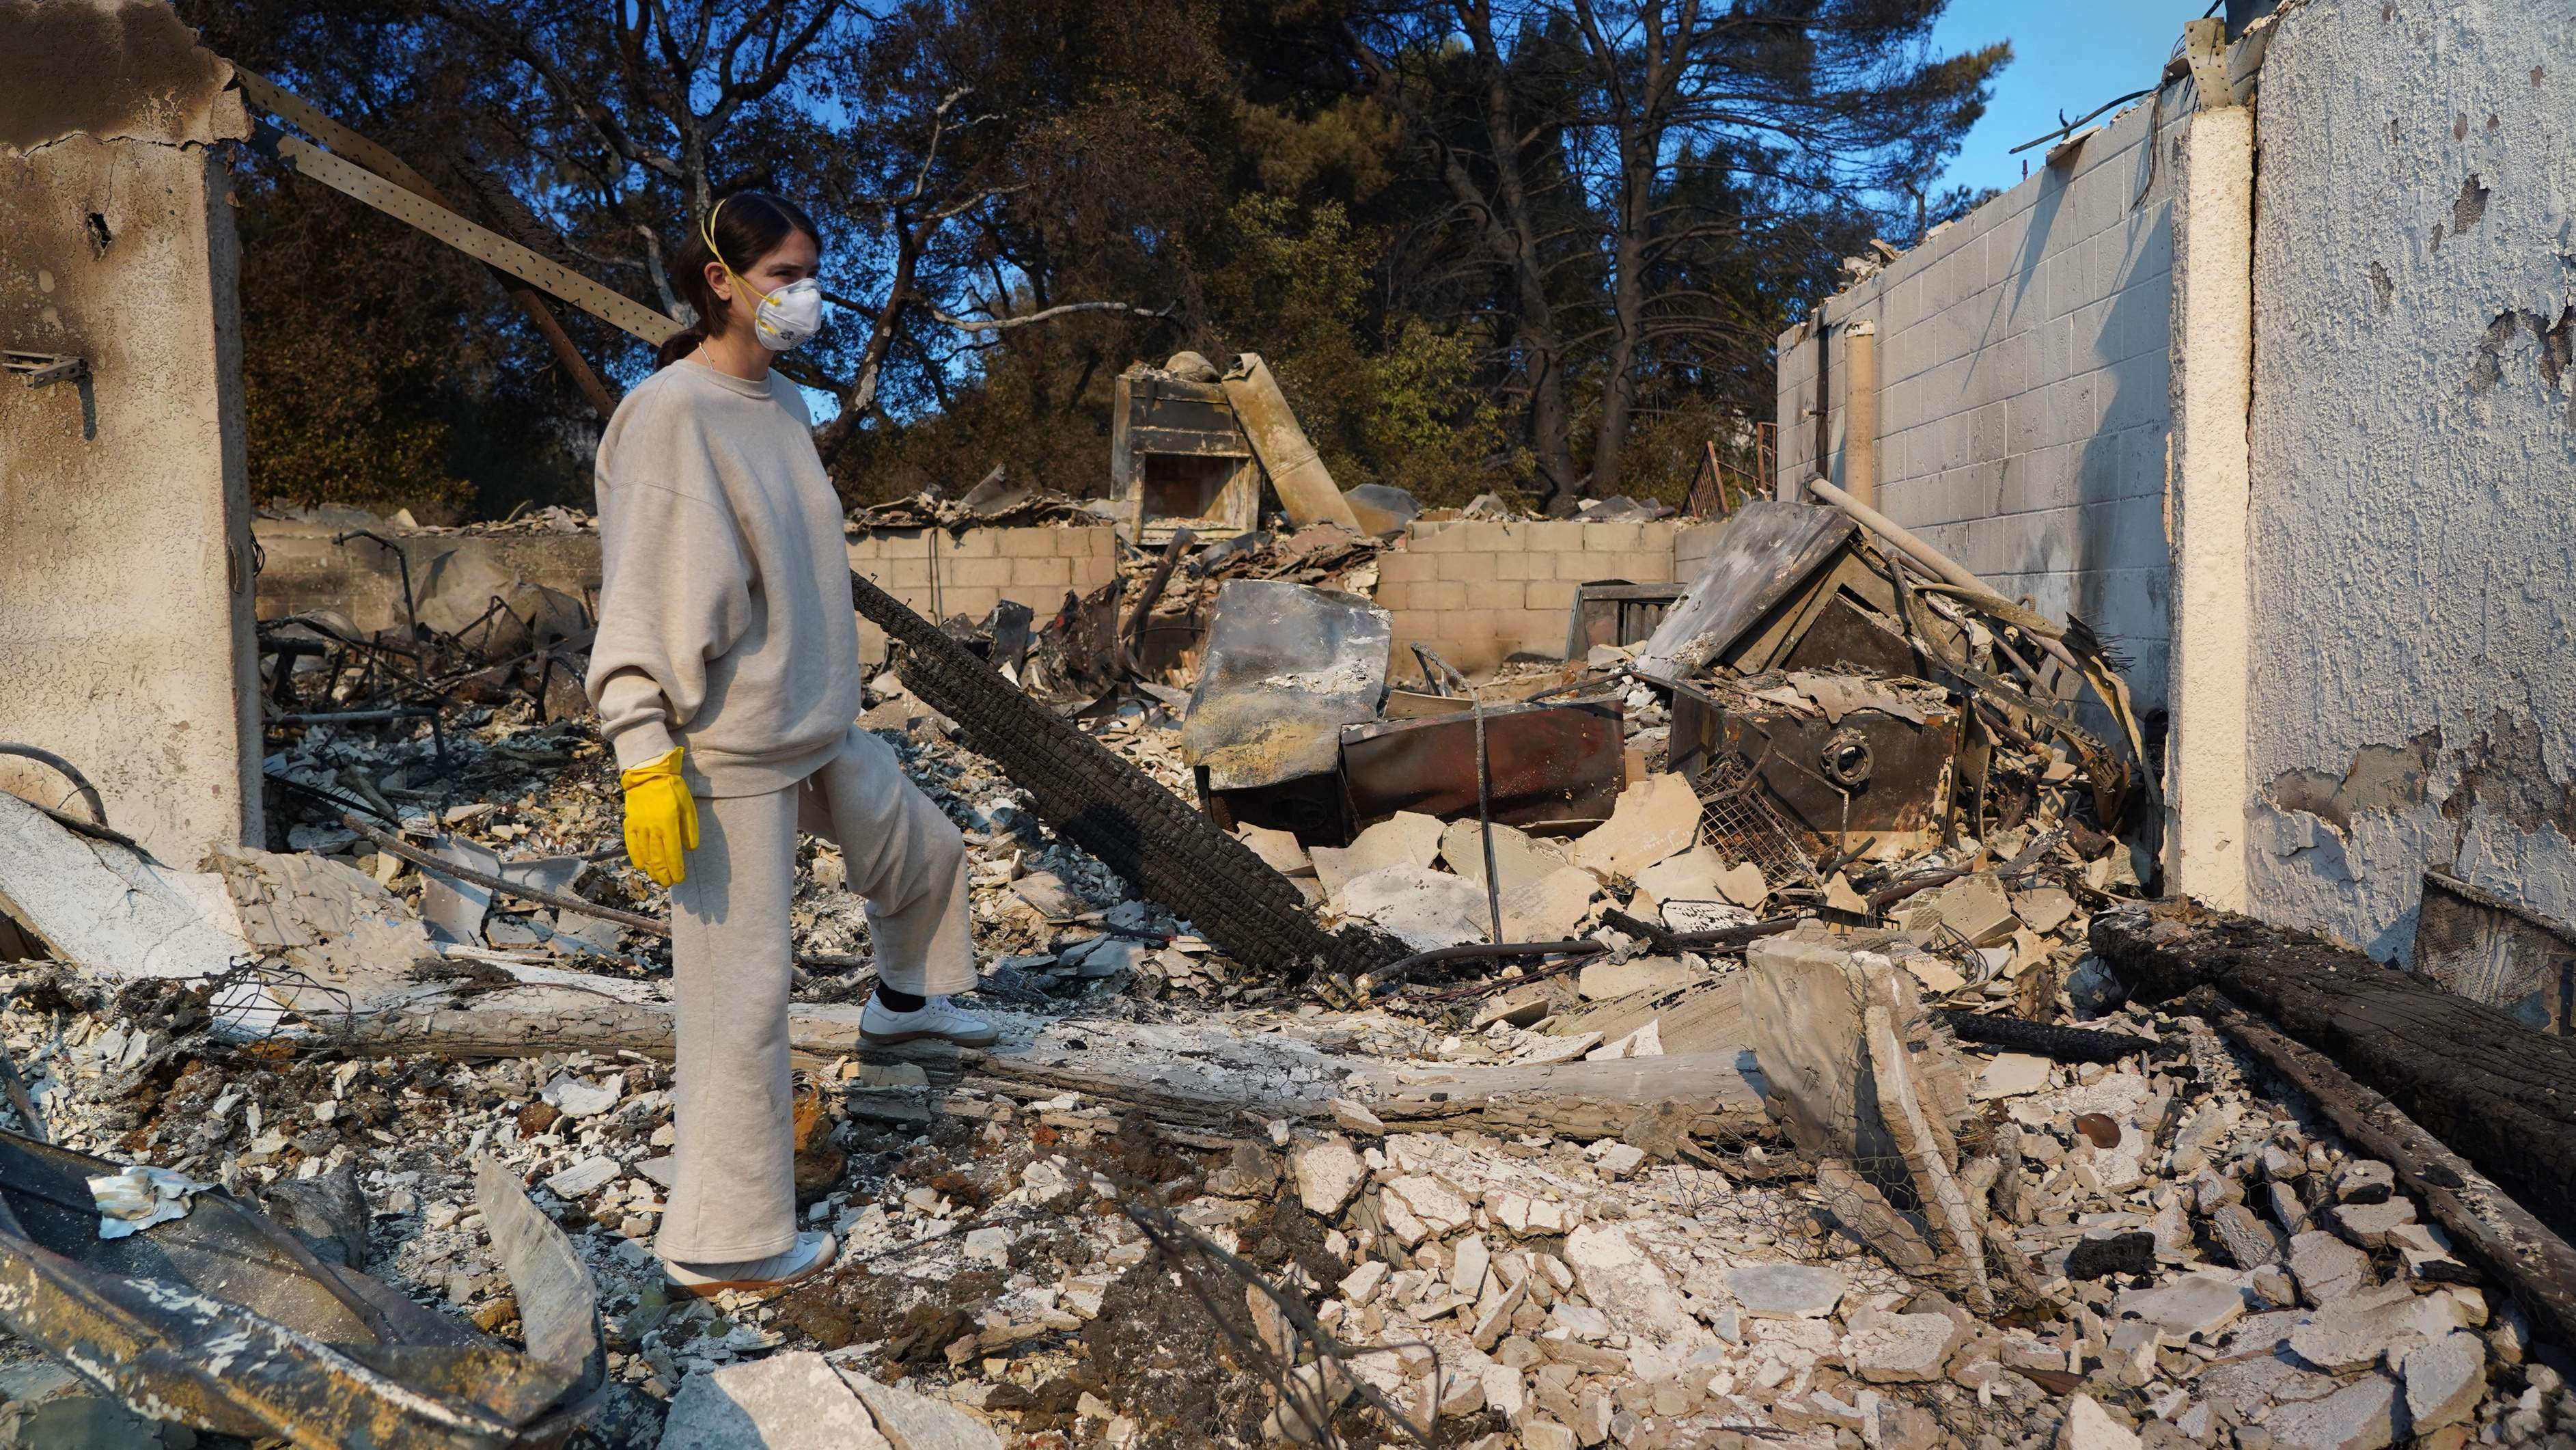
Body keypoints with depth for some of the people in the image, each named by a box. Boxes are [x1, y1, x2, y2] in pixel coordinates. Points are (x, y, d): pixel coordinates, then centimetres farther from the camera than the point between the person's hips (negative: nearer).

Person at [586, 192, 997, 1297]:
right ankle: (723, 1244, 10)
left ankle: (907, 1001, 57)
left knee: (923, 847, 26)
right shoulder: (670, 415, -16)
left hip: (825, 729, 9)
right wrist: (645, 759, -24)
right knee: (742, 989, -3)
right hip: (729, 753, -9)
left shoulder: (783, 403, 9)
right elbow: (640, 599, -20)